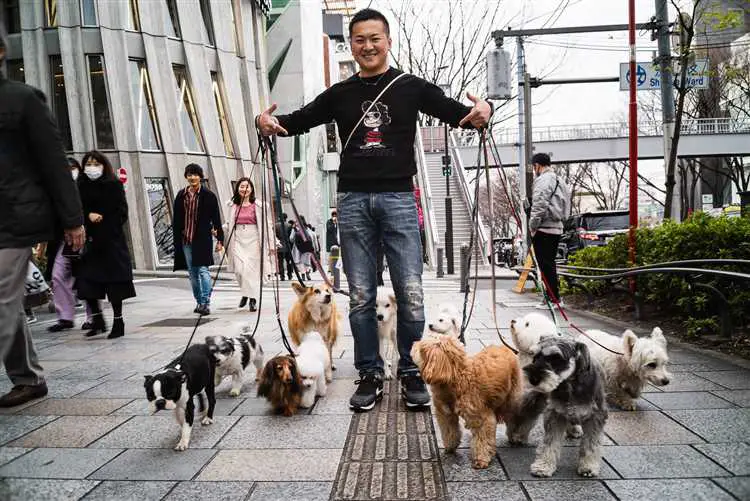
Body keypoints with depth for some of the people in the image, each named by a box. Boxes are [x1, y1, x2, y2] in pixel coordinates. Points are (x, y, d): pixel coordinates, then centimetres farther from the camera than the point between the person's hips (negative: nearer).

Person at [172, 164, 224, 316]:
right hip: (185, 240, 5)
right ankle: (199, 302, 21)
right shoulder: (181, 195, 9)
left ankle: (206, 303, -12)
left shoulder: (208, 195, -2)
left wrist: (220, 239, -5)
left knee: (203, 270, -12)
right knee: (193, 273, 10)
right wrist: (177, 239, 8)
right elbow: (176, 219, 12)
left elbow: (216, 218, -2)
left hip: (202, 239, -5)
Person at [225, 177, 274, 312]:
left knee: (251, 269, -6)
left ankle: (253, 299, 6)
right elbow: (230, 225, 15)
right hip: (238, 240, 3)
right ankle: (245, 293, 19)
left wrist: (271, 244, -4)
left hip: (253, 240, -2)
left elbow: (266, 225, 0)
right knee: (239, 269, -8)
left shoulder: (258, 205, 0)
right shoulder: (233, 206, 10)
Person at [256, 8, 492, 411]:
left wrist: (481, 111, -17)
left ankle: (411, 373, 13)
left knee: (410, 294, -4)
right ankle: (370, 375, 17)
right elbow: (299, 120, 21)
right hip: (353, 200, 2)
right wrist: (270, 122, -1)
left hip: (398, 197, -2)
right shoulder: (340, 94, 14)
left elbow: (459, 113, 6)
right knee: (360, 297, 5)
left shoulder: (411, 87, 8)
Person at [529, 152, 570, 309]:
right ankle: (555, 296, 21)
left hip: (543, 228, -9)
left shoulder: (542, 180, -10)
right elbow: (565, 207, 21)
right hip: (557, 227, 9)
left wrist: (532, 226, -12)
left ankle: (553, 298, -1)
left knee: (545, 265, -4)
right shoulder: (560, 181, 19)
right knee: (550, 263, 16)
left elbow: (539, 205, -19)